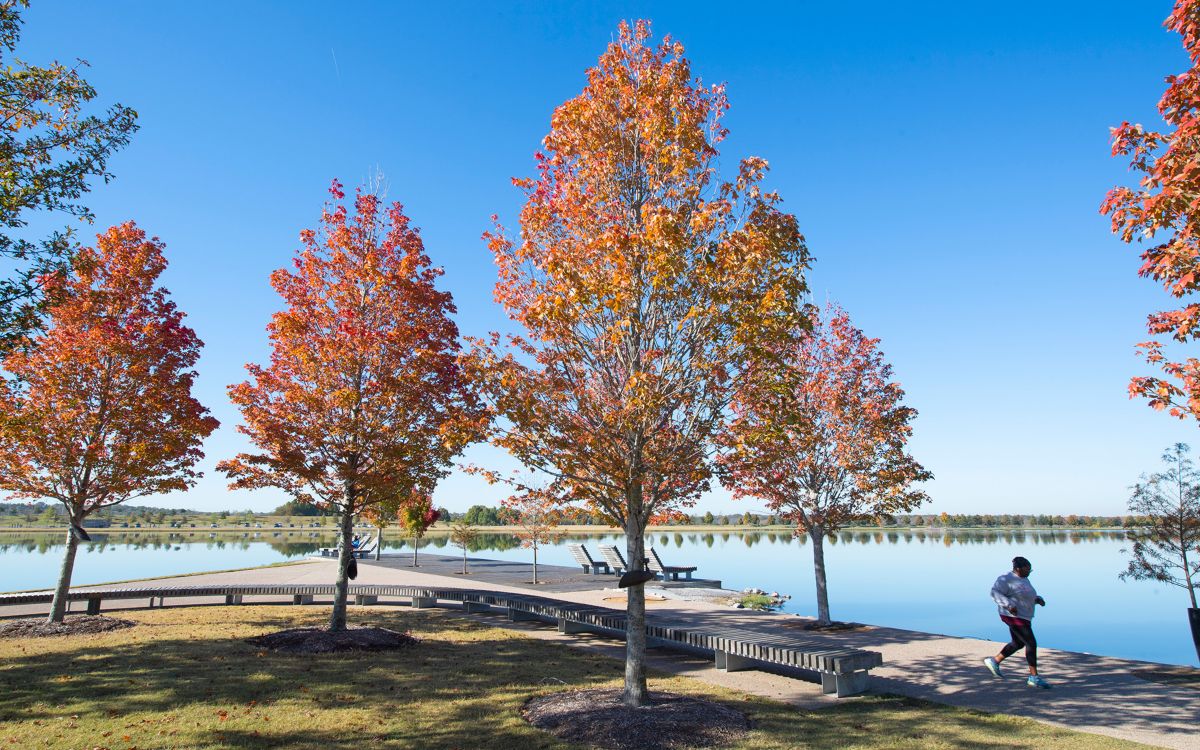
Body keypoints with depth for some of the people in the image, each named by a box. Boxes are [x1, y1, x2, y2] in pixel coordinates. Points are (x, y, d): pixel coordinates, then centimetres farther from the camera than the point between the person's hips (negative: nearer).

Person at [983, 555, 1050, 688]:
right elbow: (995, 592, -23)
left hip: (1022, 617, 10)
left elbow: (1027, 597, 22)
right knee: (1031, 644, -10)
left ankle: (994, 661, 29)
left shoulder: (1023, 579, 11)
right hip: (1014, 617, -10)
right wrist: (1009, 605, -31)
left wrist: (1038, 599, 4)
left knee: (1018, 644, 18)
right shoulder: (1008, 579, -18)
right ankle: (1034, 678, -2)